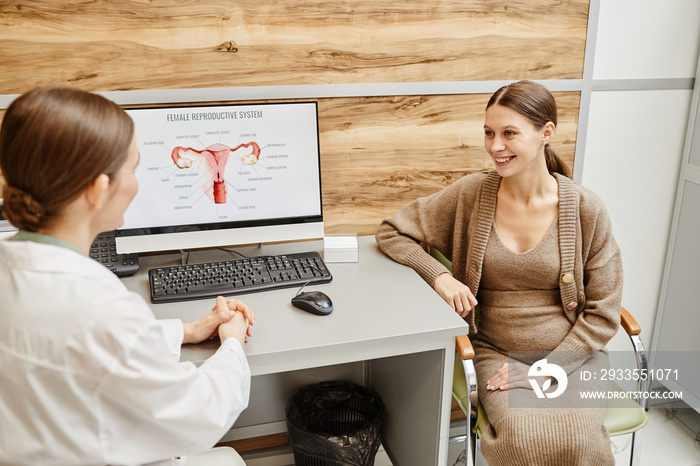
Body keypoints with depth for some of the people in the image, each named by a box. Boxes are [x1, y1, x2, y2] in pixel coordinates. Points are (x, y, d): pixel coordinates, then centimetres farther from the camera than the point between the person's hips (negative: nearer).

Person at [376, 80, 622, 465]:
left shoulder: (586, 210, -4)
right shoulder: (471, 194, -3)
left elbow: (602, 312, 0)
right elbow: (391, 231, 3)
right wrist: (438, 275, -13)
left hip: (571, 356, 1)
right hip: (498, 355, 0)